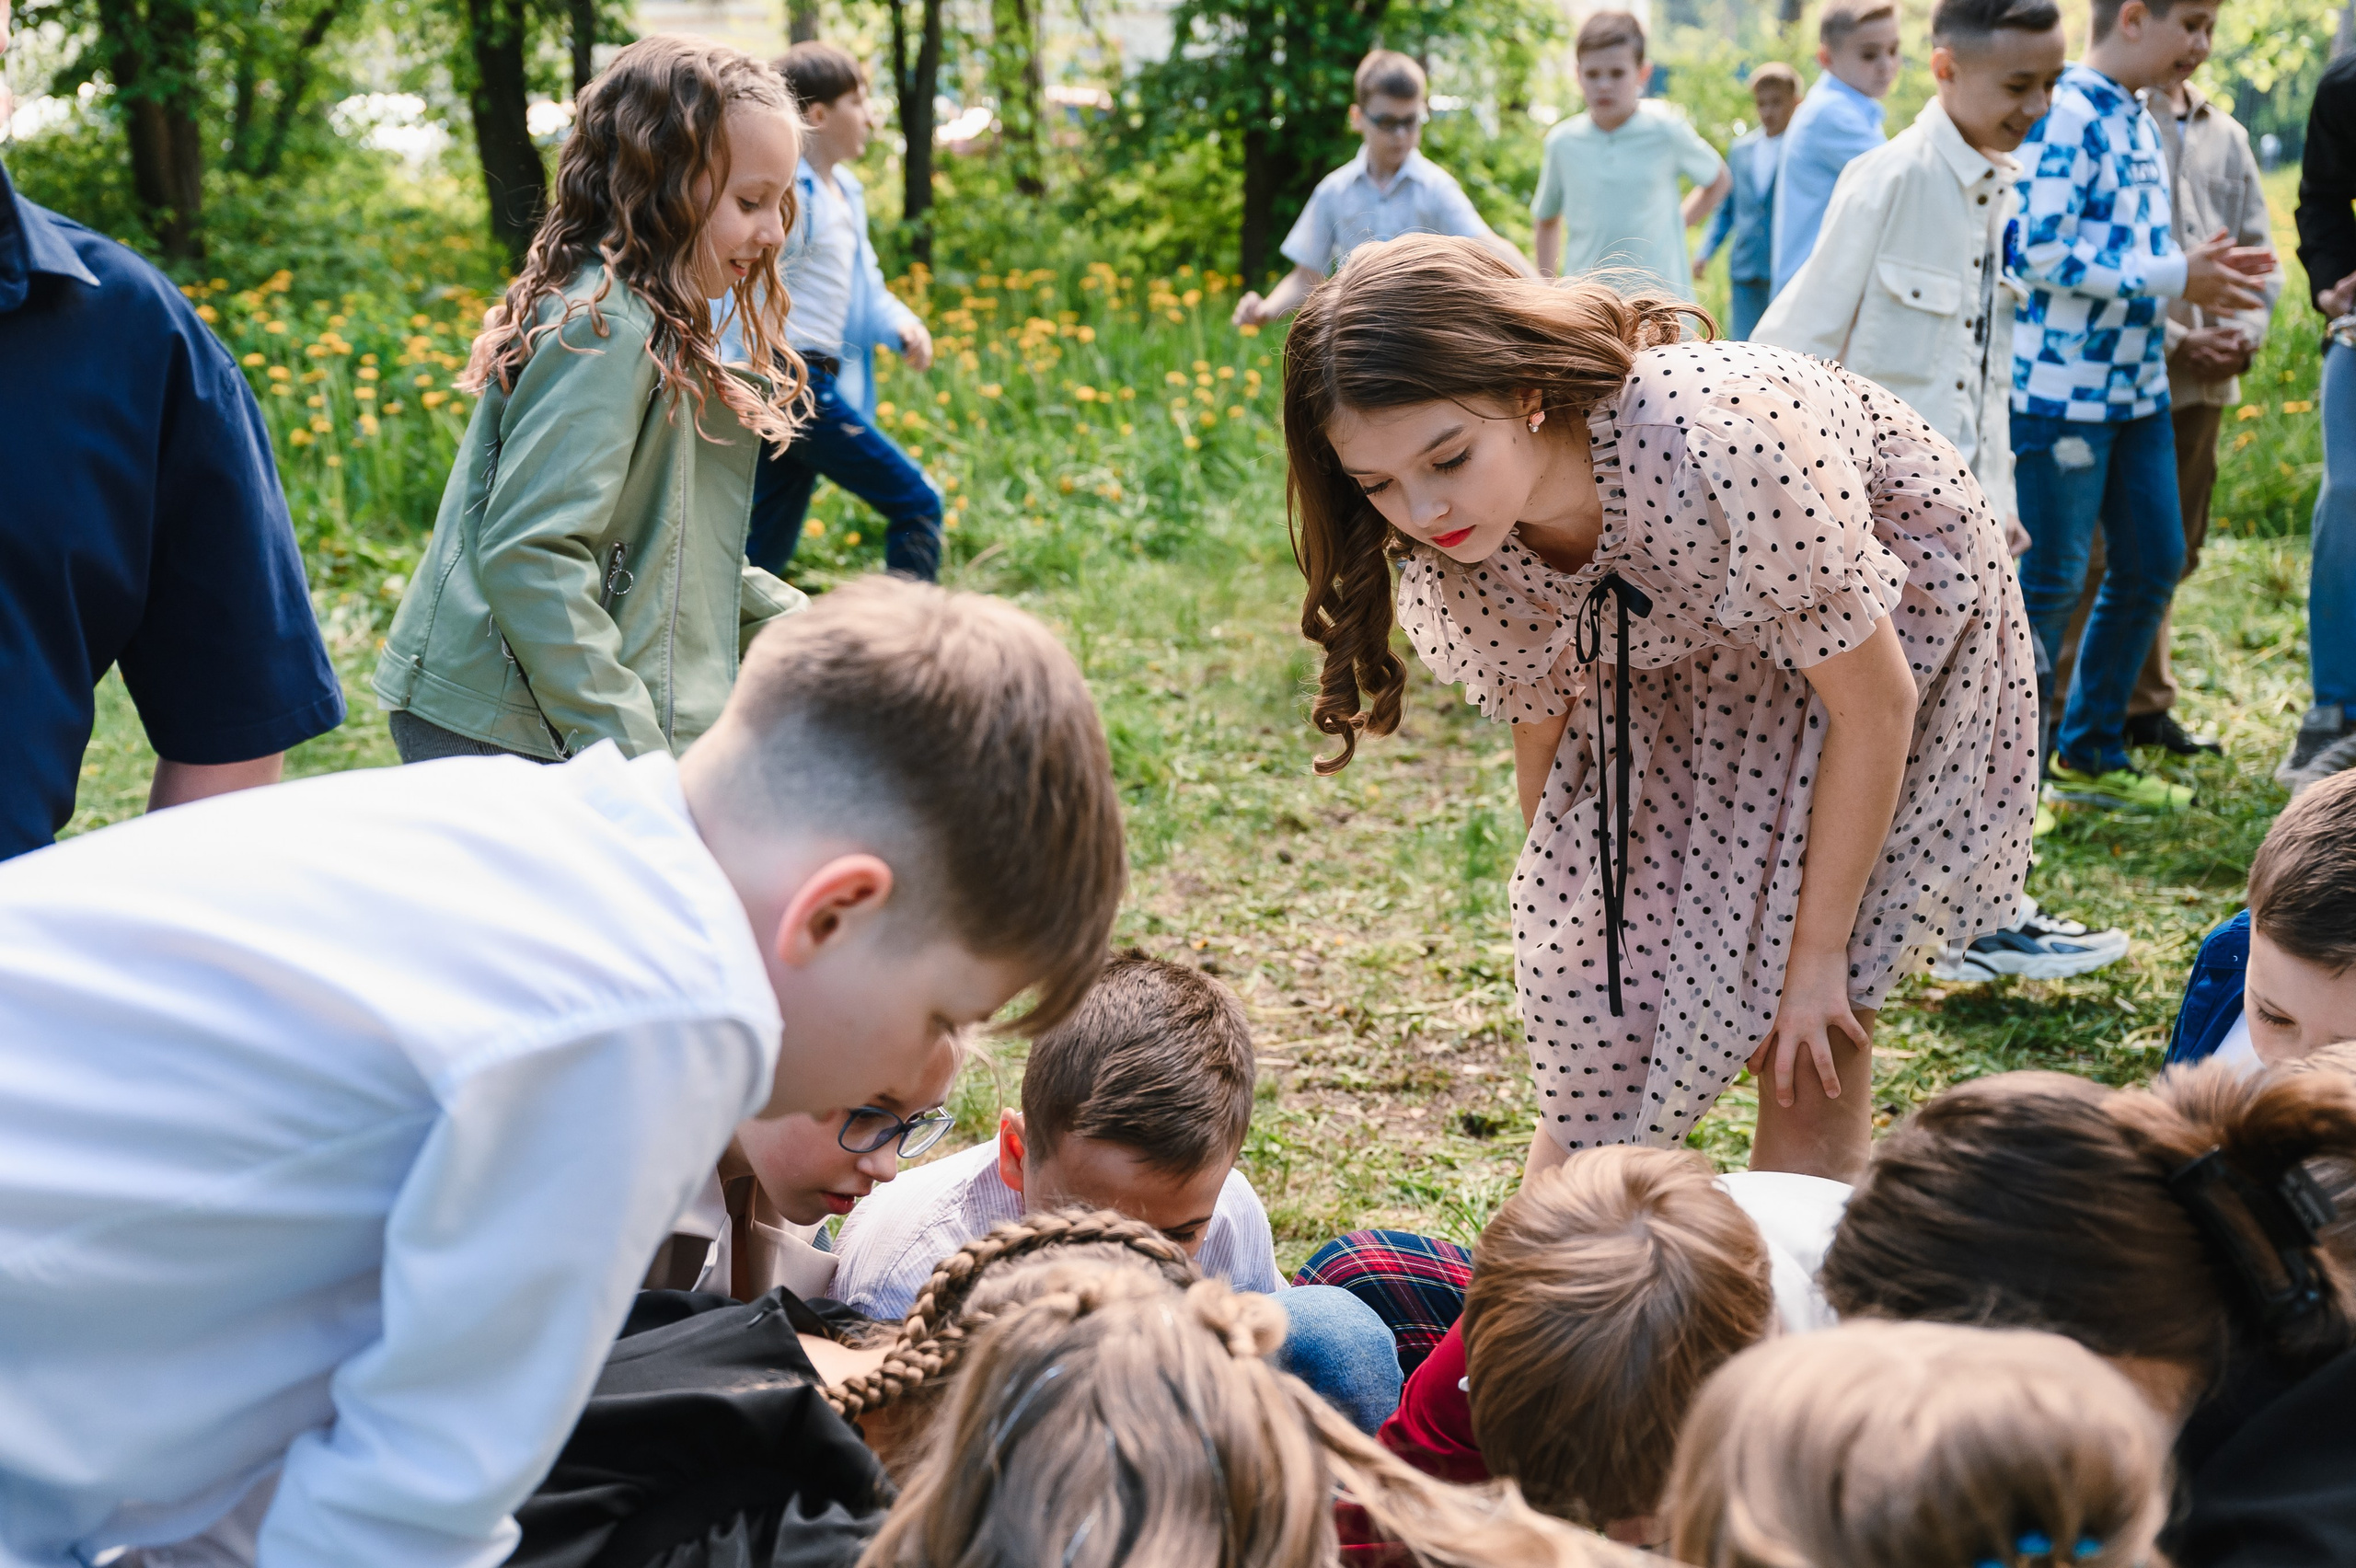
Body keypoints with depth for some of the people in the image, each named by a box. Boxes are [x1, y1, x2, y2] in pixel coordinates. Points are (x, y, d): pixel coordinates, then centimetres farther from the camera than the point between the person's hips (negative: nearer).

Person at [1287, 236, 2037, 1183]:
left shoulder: (1731, 448, -41)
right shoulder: (1457, 558, -24)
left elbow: (1874, 703, -26)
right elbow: (1540, 732, -3)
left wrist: (1816, 957, -18)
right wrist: (1570, 929, 4)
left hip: (1893, 622, -4)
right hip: (1681, 654, 4)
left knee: (1806, 1053, -7)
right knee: (1599, 1003, 0)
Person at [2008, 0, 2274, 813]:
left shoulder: (2137, 122, 14)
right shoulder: (2064, 114, -16)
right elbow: (2038, 249, -23)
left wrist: (2201, 273, 4)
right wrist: (2173, 278, -17)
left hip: (2137, 387, 9)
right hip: (2060, 389, -9)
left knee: (2152, 565, 13)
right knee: (2048, 582, -1)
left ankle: (2090, 755, 26)